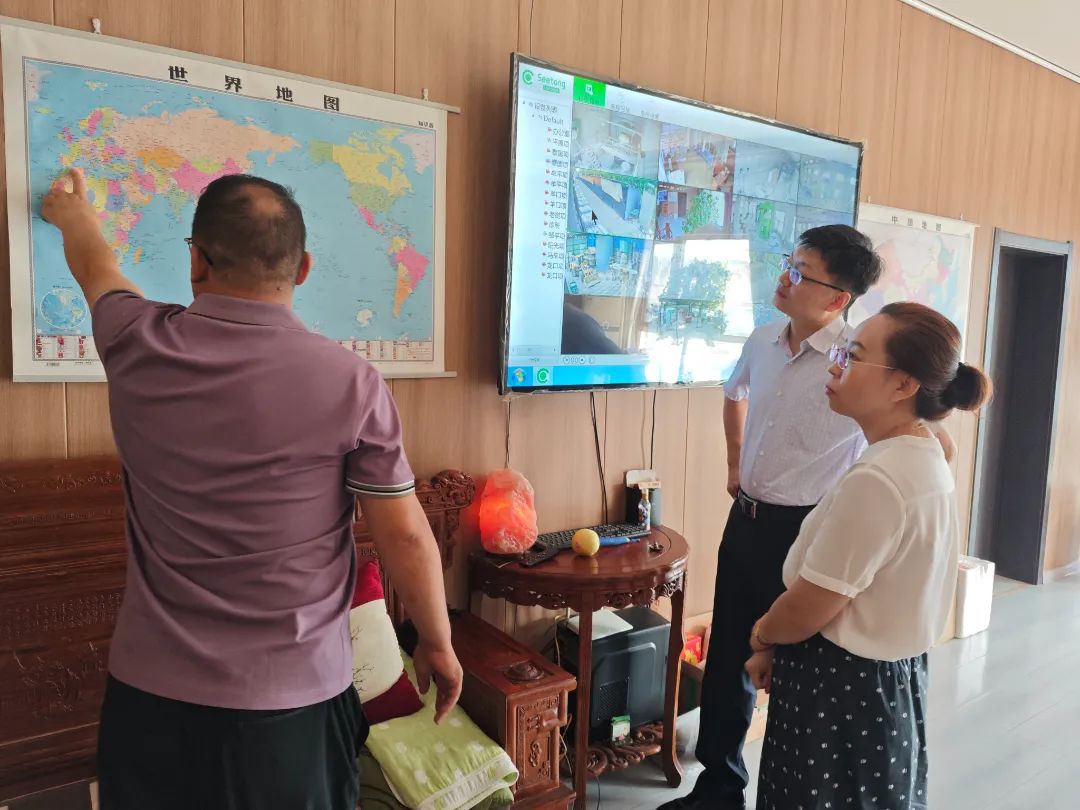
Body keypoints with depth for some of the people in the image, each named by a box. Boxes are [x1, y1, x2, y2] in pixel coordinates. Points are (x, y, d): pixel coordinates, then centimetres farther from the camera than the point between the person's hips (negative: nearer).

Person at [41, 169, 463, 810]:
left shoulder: (138, 346, -8)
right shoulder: (352, 383, -17)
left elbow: (97, 270, 16)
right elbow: (406, 536, -12)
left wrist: (74, 215, 38)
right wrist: (439, 643, 4)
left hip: (152, 690, 3)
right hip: (293, 697, -2)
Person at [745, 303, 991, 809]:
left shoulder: (876, 480, -29)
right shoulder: (926, 459, 2)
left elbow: (809, 608, -21)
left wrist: (761, 636, 0)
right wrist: (778, 643, 8)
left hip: (841, 684, -9)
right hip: (889, 672, 9)